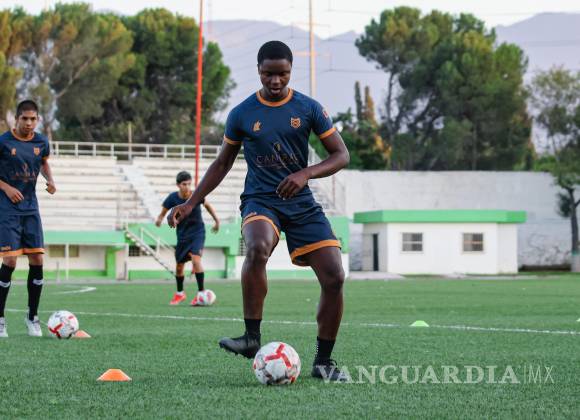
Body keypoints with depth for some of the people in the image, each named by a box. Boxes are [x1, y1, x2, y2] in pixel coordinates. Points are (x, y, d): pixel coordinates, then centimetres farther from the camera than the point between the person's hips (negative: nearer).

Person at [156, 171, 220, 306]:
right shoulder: (173, 198, -13)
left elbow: (207, 205, 6)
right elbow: (163, 212, -5)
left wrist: (216, 220, 7)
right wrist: (159, 220, -27)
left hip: (197, 232, -3)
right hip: (182, 234, 3)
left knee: (196, 259, -25)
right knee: (179, 265, 13)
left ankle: (201, 293, -18)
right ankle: (180, 293, 38)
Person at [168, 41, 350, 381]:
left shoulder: (309, 108, 1)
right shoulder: (242, 114, 3)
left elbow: (341, 155, 1)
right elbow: (223, 164, 14)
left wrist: (306, 173, -17)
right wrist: (190, 204, 8)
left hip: (302, 203, 1)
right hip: (260, 200, -1)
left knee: (335, 277, -11)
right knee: (258, 248, -37)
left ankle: (324, 362, 6)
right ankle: (252, 337, -26)